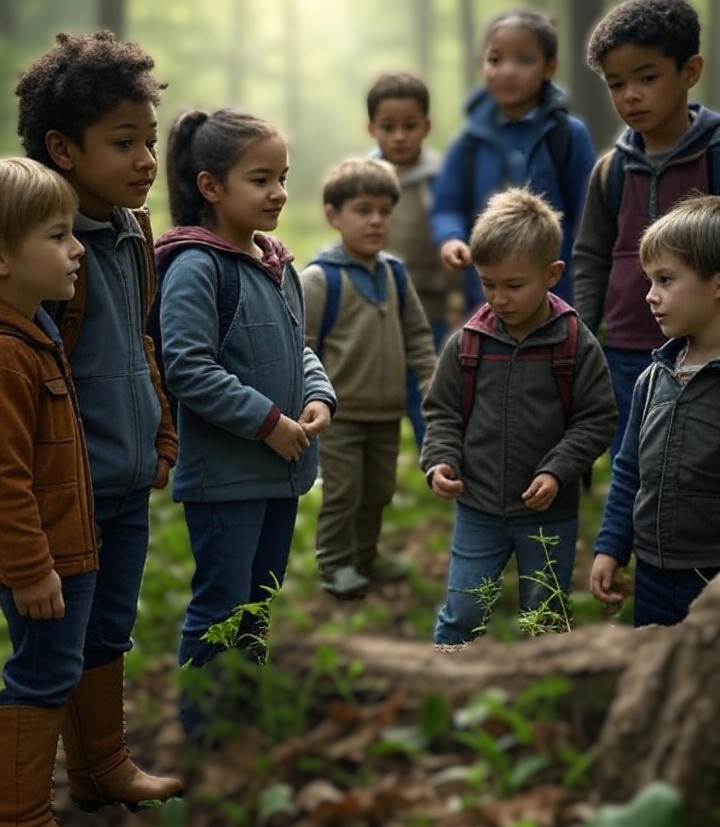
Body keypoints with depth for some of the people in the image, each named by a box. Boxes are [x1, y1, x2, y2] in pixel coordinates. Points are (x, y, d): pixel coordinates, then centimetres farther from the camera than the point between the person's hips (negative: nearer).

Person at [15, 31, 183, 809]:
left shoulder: (130, 233, 8)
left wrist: (159, 438, 18)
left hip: (128, 479, 8)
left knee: (111, 629, 18)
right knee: (77, 640, 6)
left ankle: (108, 768, 30)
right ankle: (94, 770, 19)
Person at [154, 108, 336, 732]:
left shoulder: (278, 264, 10)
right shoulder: (196, 267, -16)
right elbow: (187, 368, -21)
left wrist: (319, 398, -2)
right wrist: (269, 421, -19)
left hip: (282, 467, 8)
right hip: (222, 471, -8)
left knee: (259, 603, 17)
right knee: (219, 608, -2)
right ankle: (199, 737, 9)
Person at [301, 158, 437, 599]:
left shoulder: (395, 273, 5)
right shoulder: (319, 279, -13)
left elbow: (418, 334, 13)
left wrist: (431, 382, 6)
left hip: (387, 412, 6)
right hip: (339, 413, -6)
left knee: (378, 492, 15)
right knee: (343, 492, 0)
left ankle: (365, 558, 31)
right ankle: (336, 565, 14)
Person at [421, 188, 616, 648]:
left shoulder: (577, 345, -8)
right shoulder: (468, 343, -3)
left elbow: (596, 420, -5)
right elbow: (442, 412, 6)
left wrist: (558, 472, -17)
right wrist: (440, 460, -11)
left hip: (550, 513, -1)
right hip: (477, 510, 1)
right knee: (461, 616, 4)